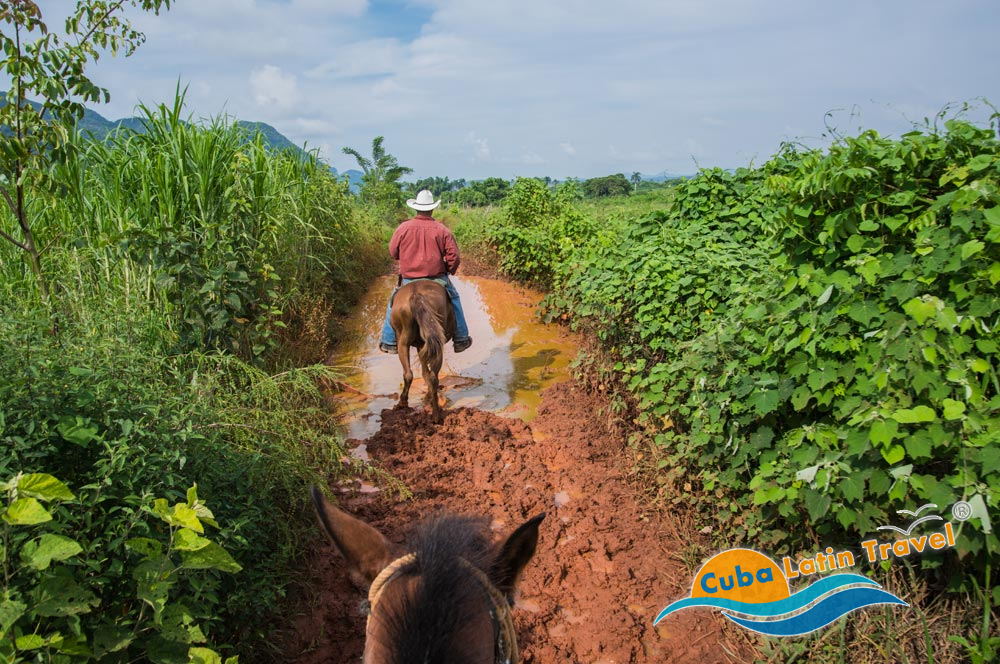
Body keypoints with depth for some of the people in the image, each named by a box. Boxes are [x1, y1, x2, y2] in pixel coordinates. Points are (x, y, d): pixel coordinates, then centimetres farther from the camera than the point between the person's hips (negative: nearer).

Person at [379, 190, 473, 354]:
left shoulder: (403, 227, -7)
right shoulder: (442, 229, -7)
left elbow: (393, 252, 4)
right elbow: (453, 257, -6)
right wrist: (450, 271, 13)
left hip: (408, 279, 0)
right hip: (437, 277, 0)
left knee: (394, 304, 21)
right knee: (454, 300, 22)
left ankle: (389, 342, 22)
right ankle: (461, 340, 25)